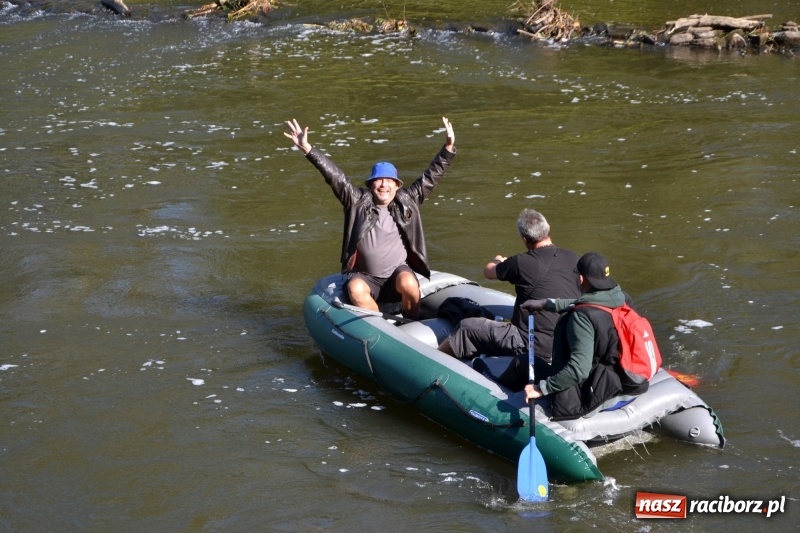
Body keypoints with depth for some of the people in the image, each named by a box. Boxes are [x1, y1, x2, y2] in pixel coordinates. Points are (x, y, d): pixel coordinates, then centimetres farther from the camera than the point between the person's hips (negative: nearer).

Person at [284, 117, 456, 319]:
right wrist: (307, 149, -15)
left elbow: (430, 178, 2)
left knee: (408, 284, -32)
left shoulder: (406, 201, 5)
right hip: (365, 277, 0)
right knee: (355, 289, -32)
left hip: (399, 271, 1)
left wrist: (448, 148, -8)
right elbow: (335, 176, -7)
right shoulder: (359, 201, 1)